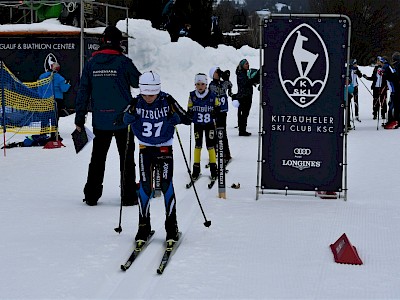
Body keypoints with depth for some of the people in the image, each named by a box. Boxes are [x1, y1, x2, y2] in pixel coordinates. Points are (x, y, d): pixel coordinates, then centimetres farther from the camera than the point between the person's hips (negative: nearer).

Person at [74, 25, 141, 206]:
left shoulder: (92, 63, 2)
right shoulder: (123, 62, -9)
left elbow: (83, 91, 4)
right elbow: (139, 82, 3)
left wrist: (80, 117, 9)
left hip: (100, 120, 3)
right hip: (122, 118, -3)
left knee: (97, 158, 12)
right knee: (126, 158, 6)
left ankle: (91, 195, 13)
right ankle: (128, 196, 7)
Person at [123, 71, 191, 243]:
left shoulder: (167, 101, -14)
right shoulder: (137, 102, -11)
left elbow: (187, 119, -10)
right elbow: (126, 120, -1)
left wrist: (176, 117, -30)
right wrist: (130, 115, -22)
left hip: (164, 148, -1)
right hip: (145, 149, 1)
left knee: (166, 185, -7)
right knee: (145, 186, -2)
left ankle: (171, 227, 4)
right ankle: (143, 225, 10)